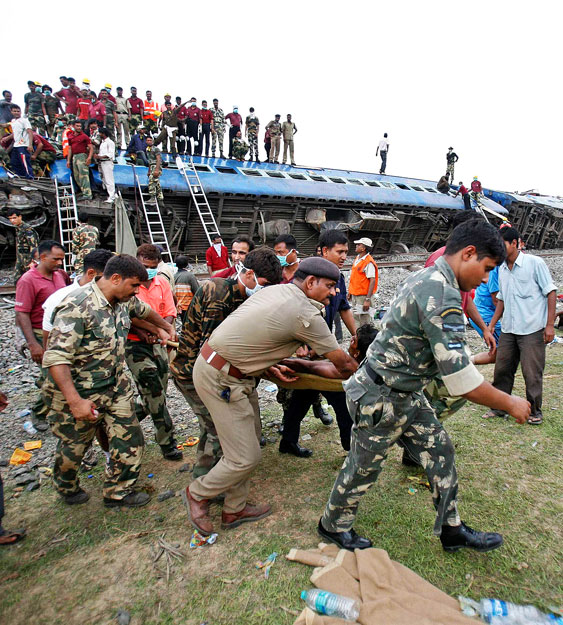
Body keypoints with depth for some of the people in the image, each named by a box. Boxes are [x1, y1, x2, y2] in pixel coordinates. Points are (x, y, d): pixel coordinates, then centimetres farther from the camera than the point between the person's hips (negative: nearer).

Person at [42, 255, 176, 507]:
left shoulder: (122, 300, -1)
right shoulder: (78, 307, -27)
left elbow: (144, 310, 23)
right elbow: (55, 358, -29)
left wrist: (166, 327, 38)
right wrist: (76, 401, -33)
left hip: (117, 387, 7)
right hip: (80, 392, -6)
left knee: (129, 439, 5)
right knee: (74, 446, 16)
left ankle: (118, 493, 27)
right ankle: (67, 488, 47)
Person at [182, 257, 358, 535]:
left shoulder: (274, 290, 8)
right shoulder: (305, 314, -19)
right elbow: (343, 363, -8)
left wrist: (269, 367, 10)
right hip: (221, 380, -10)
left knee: (246, 441, 18)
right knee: (245, 458, -1)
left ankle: (235, 509, 33)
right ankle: (197, 493, 25)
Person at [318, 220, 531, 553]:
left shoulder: (425, 278, 5)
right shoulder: (443, 295, -28)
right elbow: (462, 381, -28)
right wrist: (511, 404, -12)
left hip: (407, 394, 10)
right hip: (382, 399, -10)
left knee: (440, 451, 16)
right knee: (364, 466, 10)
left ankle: (452, 529, 34)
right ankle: (334, 525, 35)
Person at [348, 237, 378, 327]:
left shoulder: (369, 263, -16)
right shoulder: (357, 259, 12)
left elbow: (372, 281, -21)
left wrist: (367, 299, -25)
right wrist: (350, 292, 19)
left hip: (363, 296, -9)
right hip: (355, 295, 9)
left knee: (365, 322, -7)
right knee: (356, 320, 17)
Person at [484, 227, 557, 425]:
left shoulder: (535, 263, -6)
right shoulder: (502, 269, 11)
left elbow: (551, 292, -6)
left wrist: (550, 324, -11)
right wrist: (491, 325, 14)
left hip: (532, 329, -6)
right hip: (508, 330, 6)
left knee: (532, 373, 2)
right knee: (502, 369, 9)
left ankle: (535, 411, 19)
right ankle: (500, 406, 23)